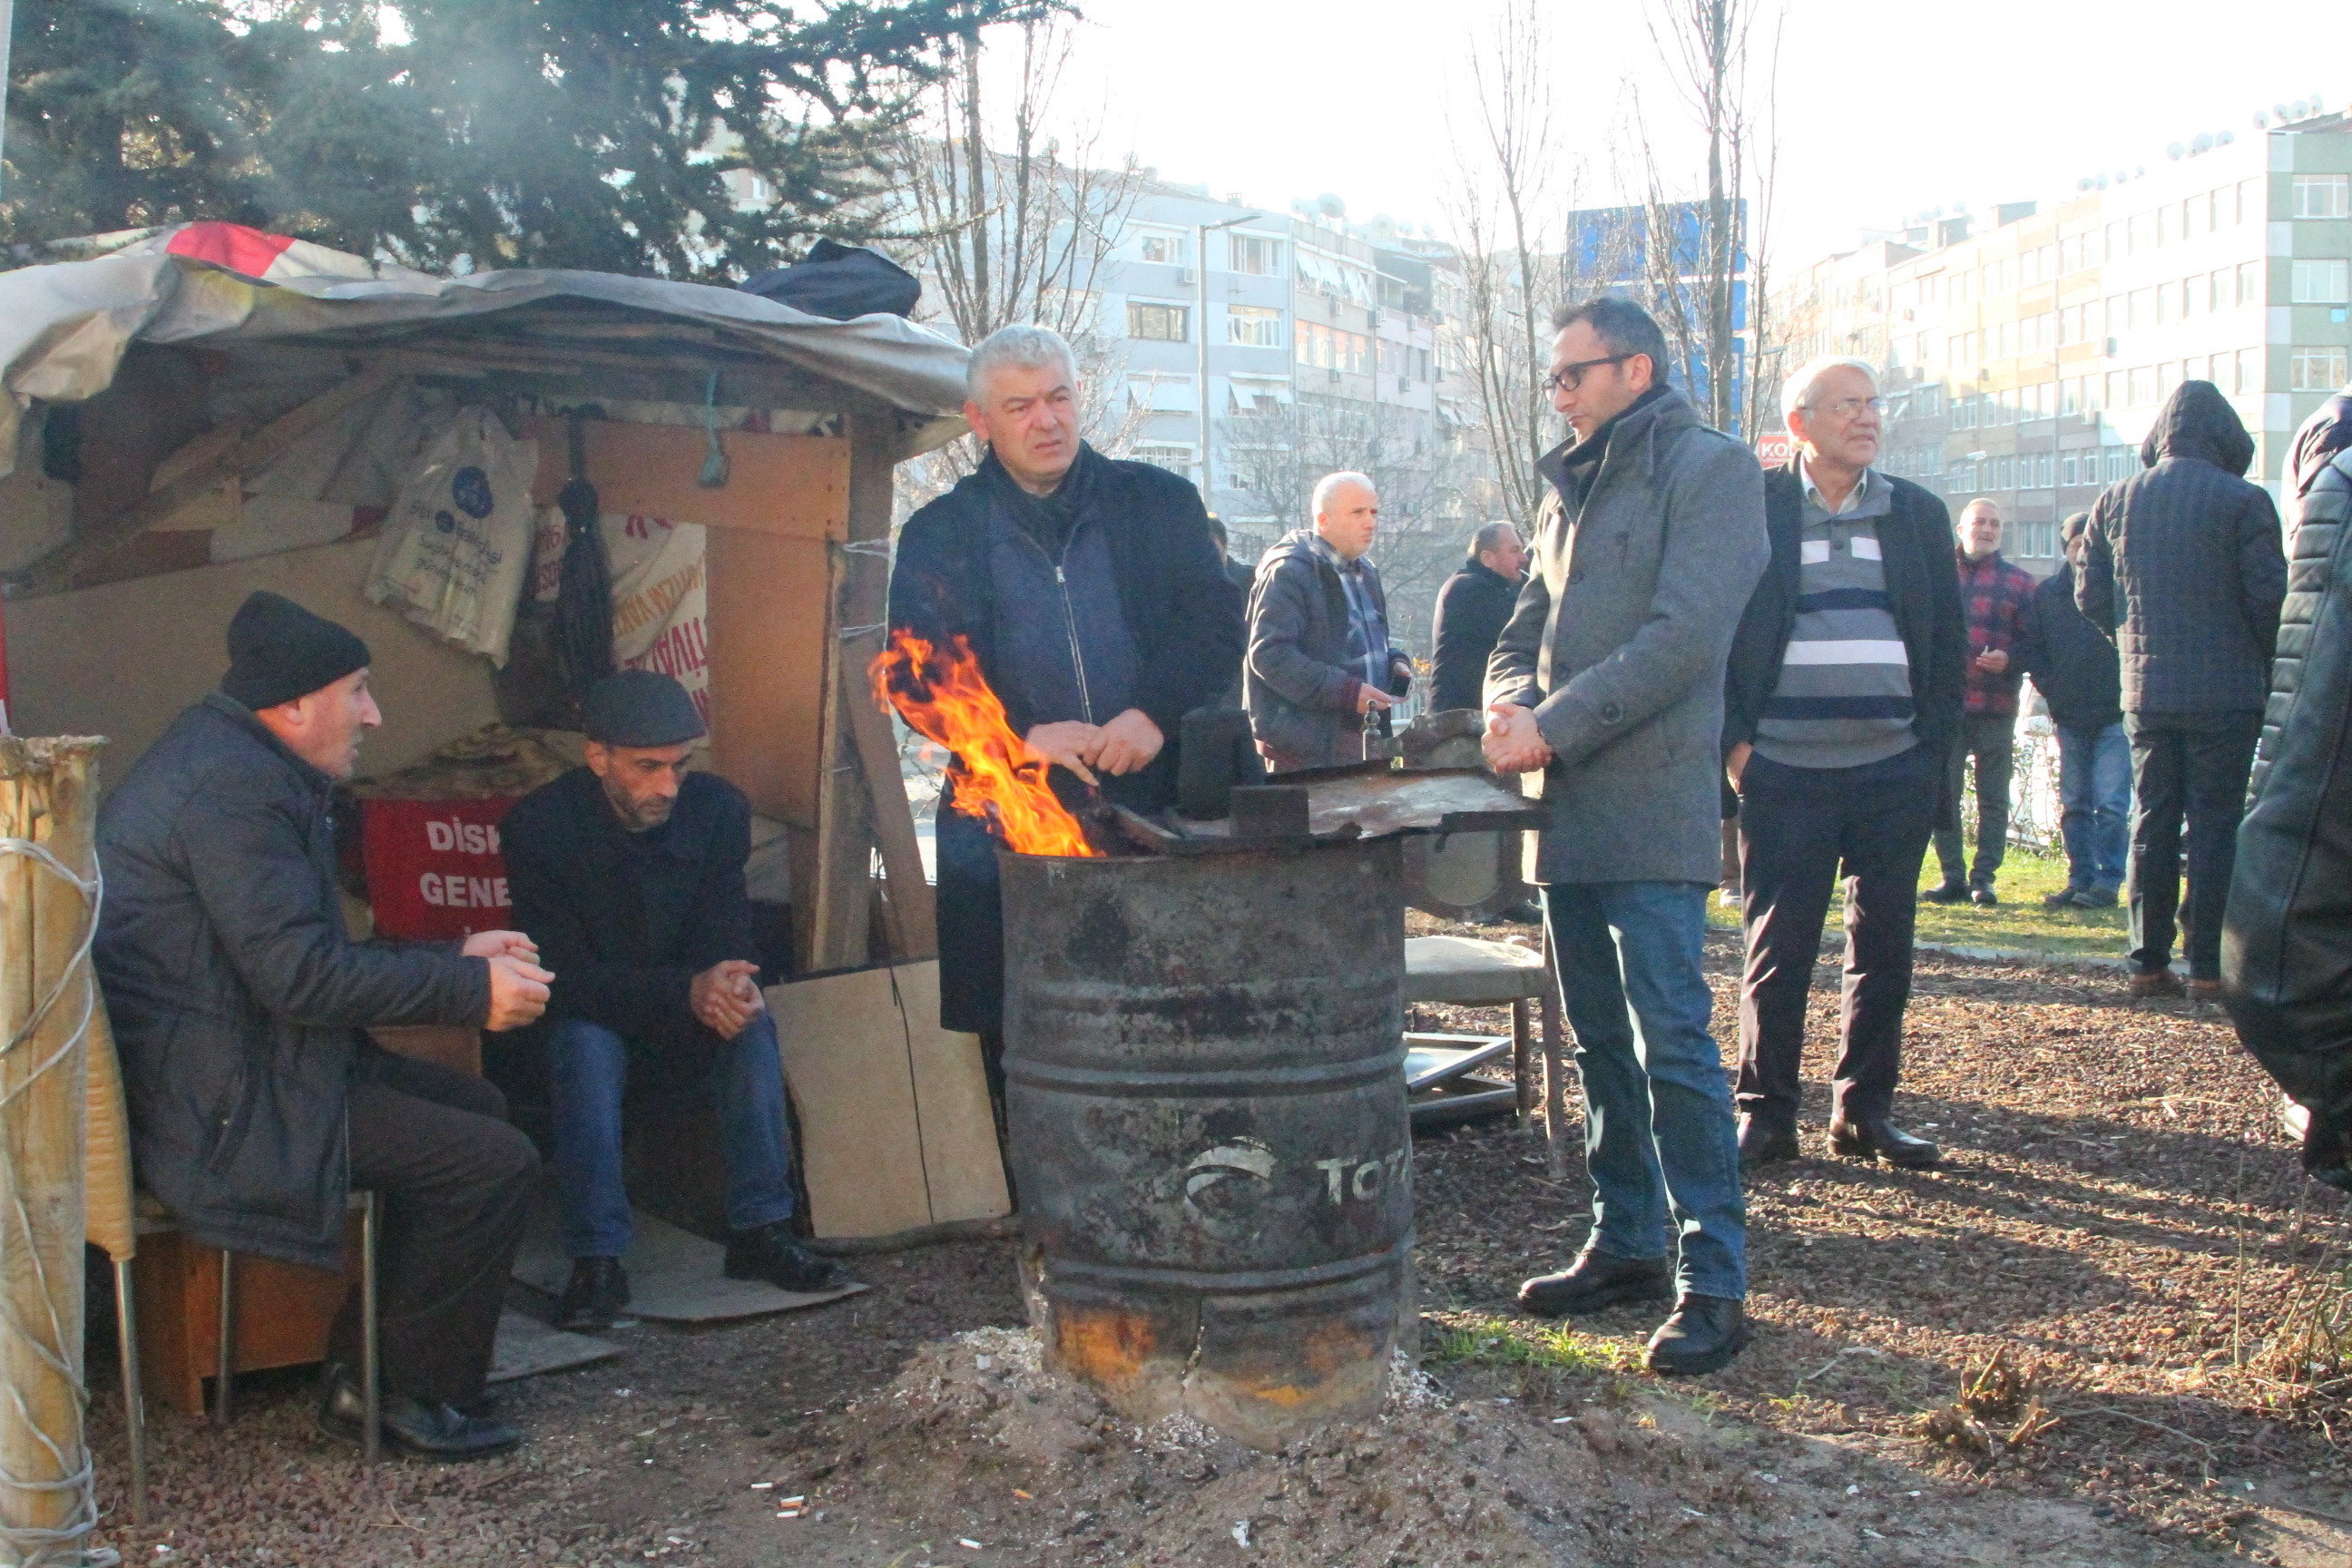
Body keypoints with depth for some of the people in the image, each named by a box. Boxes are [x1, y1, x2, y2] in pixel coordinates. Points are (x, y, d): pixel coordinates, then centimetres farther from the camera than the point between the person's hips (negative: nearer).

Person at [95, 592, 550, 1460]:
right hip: (219, 1104, -11)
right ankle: (402, 1390, 4)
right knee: (497, 1162, -14)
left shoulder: (228, 759, 15)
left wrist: (453, 960, 11)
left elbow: (310, 951, 18)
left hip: (227, 1058, 11)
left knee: (474, 1105, 15)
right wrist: (471, 988, -17)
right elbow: (299, 973, -26)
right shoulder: (232, 786, -20)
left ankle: (362, 1369, 17)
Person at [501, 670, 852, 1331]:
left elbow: (727, 935, -10)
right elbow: (564, 976, -25)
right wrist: (686, 991, -40)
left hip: (687, 1009, 3)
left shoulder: (718, 807, -12)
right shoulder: (538, 825, -21)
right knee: (587, 1049, -35)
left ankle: (760, 1230, -21)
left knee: (750, 1023, -28)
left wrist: (728, 985, -37)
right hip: (590, 1012, -2)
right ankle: (597, 1262, -30)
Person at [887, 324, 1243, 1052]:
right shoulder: (939, 534, 9)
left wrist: (1156, 712, -15)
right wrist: (1021, 737, -17)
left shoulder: (1160, 502, 11)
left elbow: (1218, 624, 4)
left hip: (1157, 816, 1)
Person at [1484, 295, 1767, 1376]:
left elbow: (1681, 636, -15)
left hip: (1651, 808, -8)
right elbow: (1527, 627, 21)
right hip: (1569, 806, 8)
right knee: (1601, 1041, 13)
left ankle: (1713, 1277, -2)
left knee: (1672, 1041, -9)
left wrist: (1554, 724, -17)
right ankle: (1627, 1245, 23)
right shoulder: (1574, 488, 21)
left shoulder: (1711, 469, -4)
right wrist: (1509, 701, -2)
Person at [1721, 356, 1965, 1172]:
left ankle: (1865, 1111, 18)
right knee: (1777, 951, 0)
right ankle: (1765, 1113, 9)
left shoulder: (1917, 514, 11)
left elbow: (1948, 642, 13)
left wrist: (1931, 747, 4)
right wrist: (1733, 741, -5)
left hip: (1895, 775, 3)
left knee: (1884, 947, 7)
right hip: (1784, 775, -3)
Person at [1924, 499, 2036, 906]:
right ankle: (1952, 876, 9)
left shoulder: (2019, 582, 9)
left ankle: (1983, 878, 8)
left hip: (1995, 706, -1)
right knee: (1942, 794, 1)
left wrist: (2009, 659, -14)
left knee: (1993, 797, 2)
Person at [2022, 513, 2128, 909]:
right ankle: (2080, 880, 15)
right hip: (2069, 717, 4)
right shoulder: (2047, 593, 6)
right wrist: (2051, 690, 1)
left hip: (2115, 716, -4)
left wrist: (2128, 695, -7)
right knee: (2073, 804, 8)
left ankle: (2107, 883, -2)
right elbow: (2032, 647, 12)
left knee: (2110, 803, -7)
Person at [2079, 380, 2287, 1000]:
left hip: (2144, 692, 4)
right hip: (2226, 692, -4)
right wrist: (2268, 662, 7)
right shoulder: (2243, 501, -9)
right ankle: (2208, 967, 1)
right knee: (2217, 826, 1)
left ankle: (2149, 963, 11)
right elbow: (2271, 597, -10)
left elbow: (2090, 594, 6)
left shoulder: (2115, 501, 5)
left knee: (2151, 824, 10)